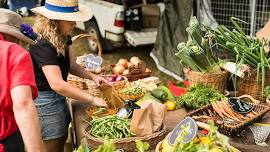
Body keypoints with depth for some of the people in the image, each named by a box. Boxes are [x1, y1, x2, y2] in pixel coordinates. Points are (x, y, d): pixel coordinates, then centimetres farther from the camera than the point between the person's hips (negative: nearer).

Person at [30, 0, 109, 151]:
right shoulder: (43, 45, -27)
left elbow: (71, 65, 13)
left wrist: (93, 76, -4)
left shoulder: (62, 39, 1)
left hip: (59, 99, 9)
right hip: (46, 102, -9)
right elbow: (57, 84, -35)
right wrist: (93, 99, -31)